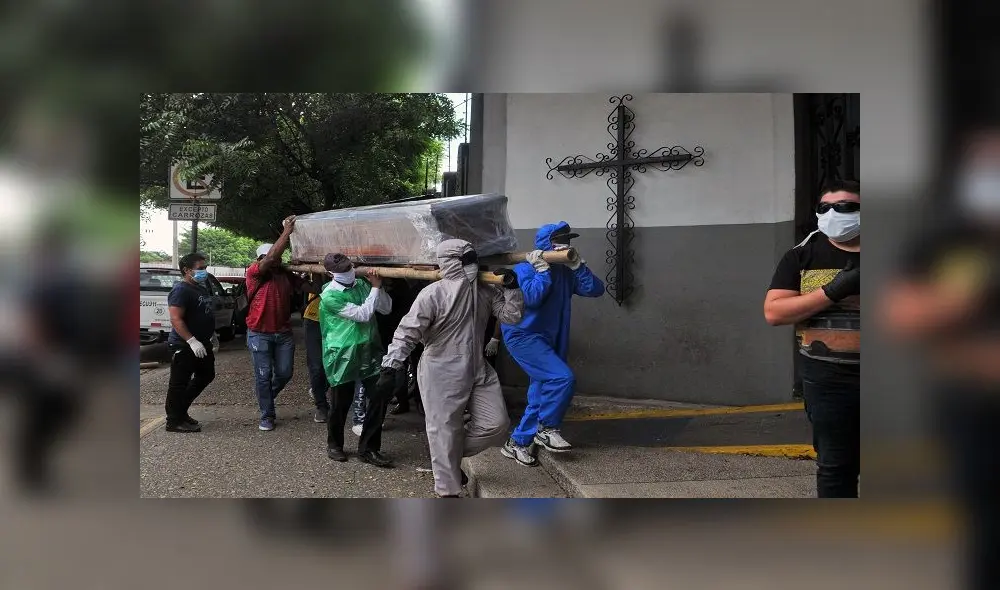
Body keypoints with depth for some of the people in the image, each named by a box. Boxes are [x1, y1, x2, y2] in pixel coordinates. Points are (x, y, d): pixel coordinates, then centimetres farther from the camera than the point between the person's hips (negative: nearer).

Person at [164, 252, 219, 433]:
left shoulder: (202, 289, 13)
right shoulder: (181, 290, -17)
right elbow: (176, 319, -24)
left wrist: (211, 336, 22)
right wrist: (192, 341, -29)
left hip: (202, 344, 10)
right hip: (184, 346, -10)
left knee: (206, 376, 18)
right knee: (179, 384, 0)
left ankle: (181, 411, 30)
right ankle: (174, 421, 11)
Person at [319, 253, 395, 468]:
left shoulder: (361, 284, 6)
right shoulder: (330, 296, -13)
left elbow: (386, 308, 7)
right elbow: (363, 314, -20)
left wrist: (377, 286, -6)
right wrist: (375, 287, -14)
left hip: (370, 351, 5)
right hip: (343, 354, -5)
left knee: (379, 398, -1)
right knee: (342, 402, 8)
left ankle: (368, 448, 13)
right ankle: (334, 444, 32)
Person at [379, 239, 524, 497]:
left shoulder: (485, 292, 5)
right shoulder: (433, 294, -16)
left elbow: (511, 315, 9)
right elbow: (407, 333, -17)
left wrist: (511, 288, -5)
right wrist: (390, 367, -22)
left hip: (478, 371, 7)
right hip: (441, 375, -7)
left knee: (496, 424, 7)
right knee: (445, 432, 2)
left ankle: (453, 457, 29)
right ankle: (448, 491, 18)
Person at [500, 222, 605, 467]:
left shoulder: (566, 273, 7)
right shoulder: (524, 269, -11)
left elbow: (596, 289, -3)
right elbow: (531, 297, -29)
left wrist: (578, 266, -10)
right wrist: (543, 270, -22)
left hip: (549, 340, 8)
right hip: (523, 336, -8)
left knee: (540, 395, 11)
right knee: (563, 378, -21)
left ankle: (517, 443, 24)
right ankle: (547, 429, -2)